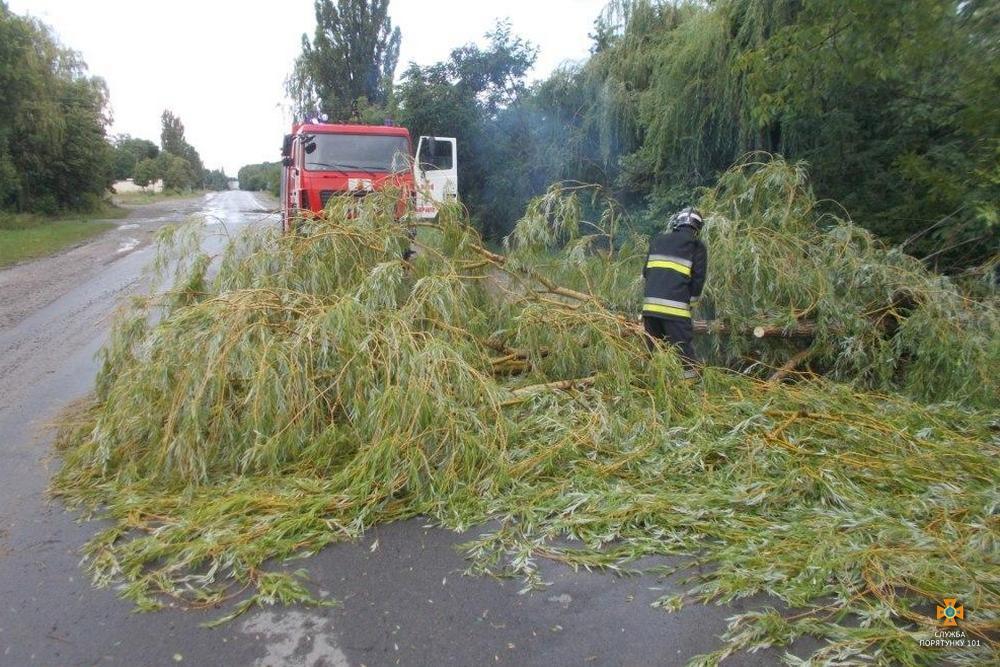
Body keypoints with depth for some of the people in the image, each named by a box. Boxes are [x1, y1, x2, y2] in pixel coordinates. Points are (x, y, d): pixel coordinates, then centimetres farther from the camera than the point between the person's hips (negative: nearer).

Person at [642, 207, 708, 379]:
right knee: (685, 354, -3)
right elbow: (698, 279, 0)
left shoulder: (657, 240, 16)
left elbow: (645, 271, 19)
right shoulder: (697, 246, 5)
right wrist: (690, 301, 12)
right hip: (676, 309, -4)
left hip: (650, 305, 4)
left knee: (653, 352, 15)